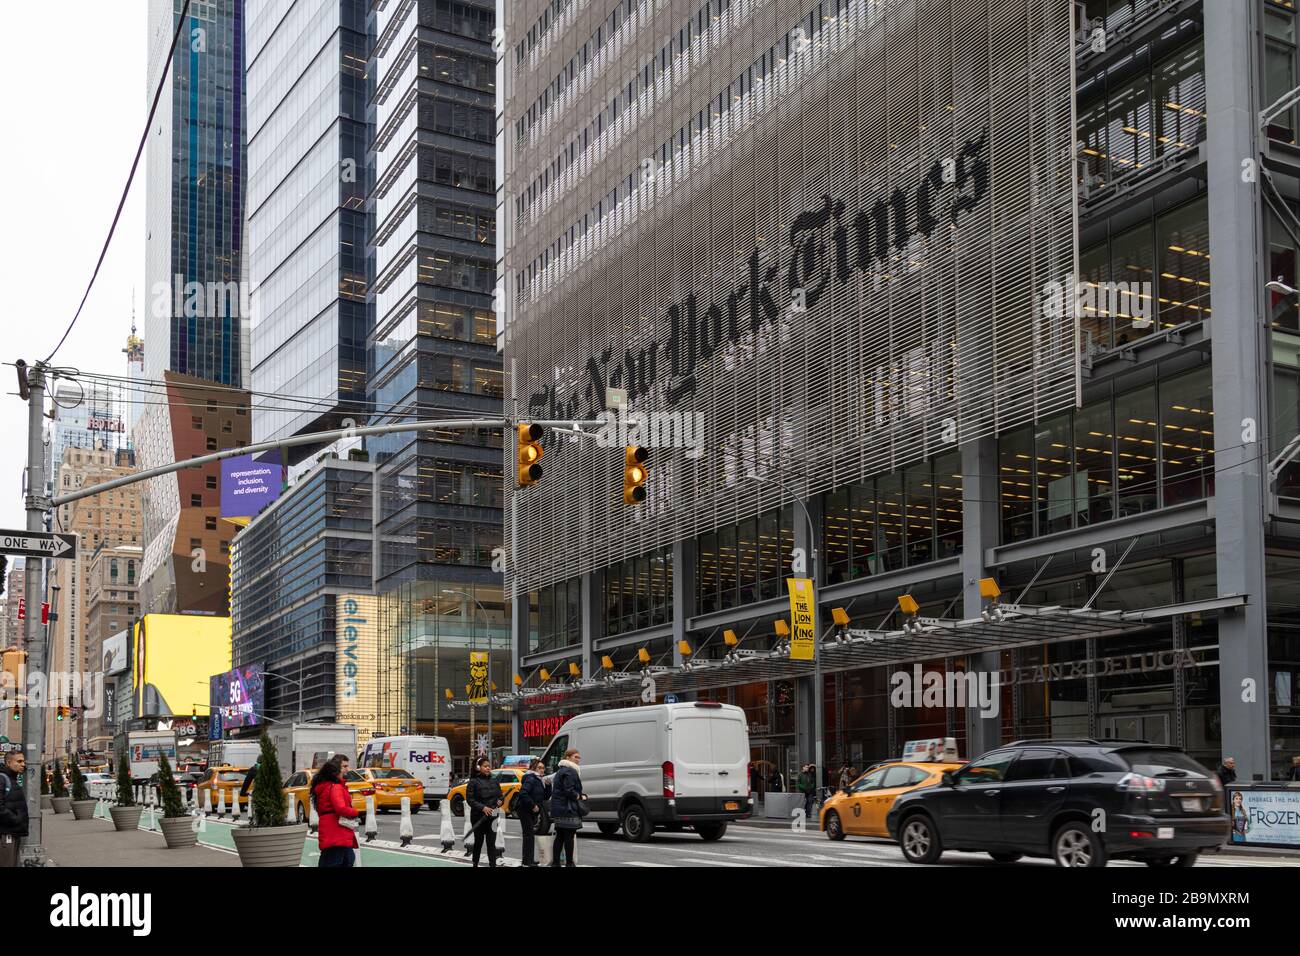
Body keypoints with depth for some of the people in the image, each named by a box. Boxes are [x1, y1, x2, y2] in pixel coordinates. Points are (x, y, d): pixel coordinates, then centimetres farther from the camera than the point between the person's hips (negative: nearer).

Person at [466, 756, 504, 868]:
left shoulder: (494, 782, 9)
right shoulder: (473, 782, -6)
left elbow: (501, 795, 18)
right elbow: (469, 799, -11)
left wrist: (500, 801, -5)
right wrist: (483, 807, -21)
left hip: (492, 816, 3)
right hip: (478, 817, -3)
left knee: (491, 842, -2)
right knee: (478, 841, 10)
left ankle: (493, 865, -5)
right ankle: (475, 864, 26)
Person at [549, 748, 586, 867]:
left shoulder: (560, 771, 21)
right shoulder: (570, 772, -13)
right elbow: (569, 791, -22)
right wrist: (580, 797, -7)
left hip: (558, 809, 10)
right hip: (568, 809, -10)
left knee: (560, 836, 12)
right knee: (569, 835, -5)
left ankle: (555, 862, 14)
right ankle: (569, 863, -2)